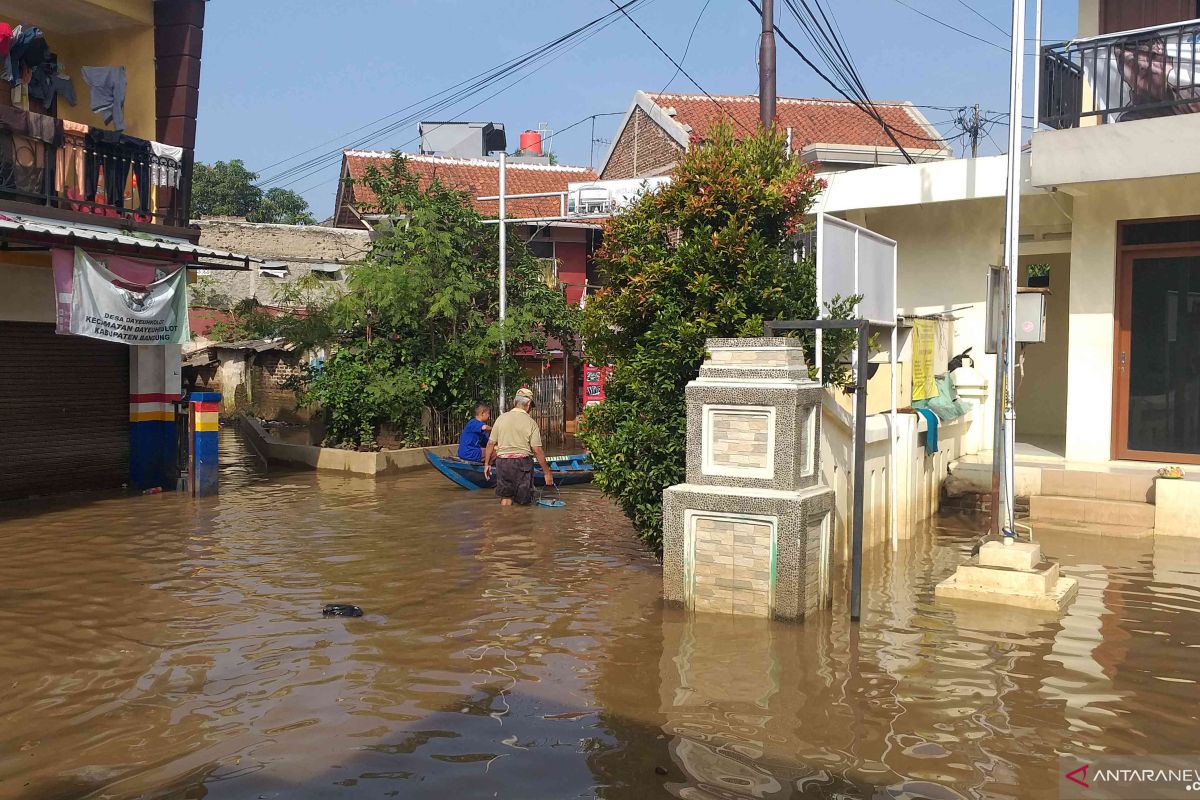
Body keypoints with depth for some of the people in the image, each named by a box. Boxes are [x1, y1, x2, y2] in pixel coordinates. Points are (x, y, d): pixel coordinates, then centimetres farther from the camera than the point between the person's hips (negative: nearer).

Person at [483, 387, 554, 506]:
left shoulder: (501, 418, 1)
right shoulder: (530, 422, -8)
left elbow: (491, 444, 3)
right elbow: (538, 451, -9)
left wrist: (487, 464, 15)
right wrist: (547, 473, -3)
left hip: (502, 462, 3)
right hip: (522, 463, -3)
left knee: (506, 498, 14)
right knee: (523, 502, 7)